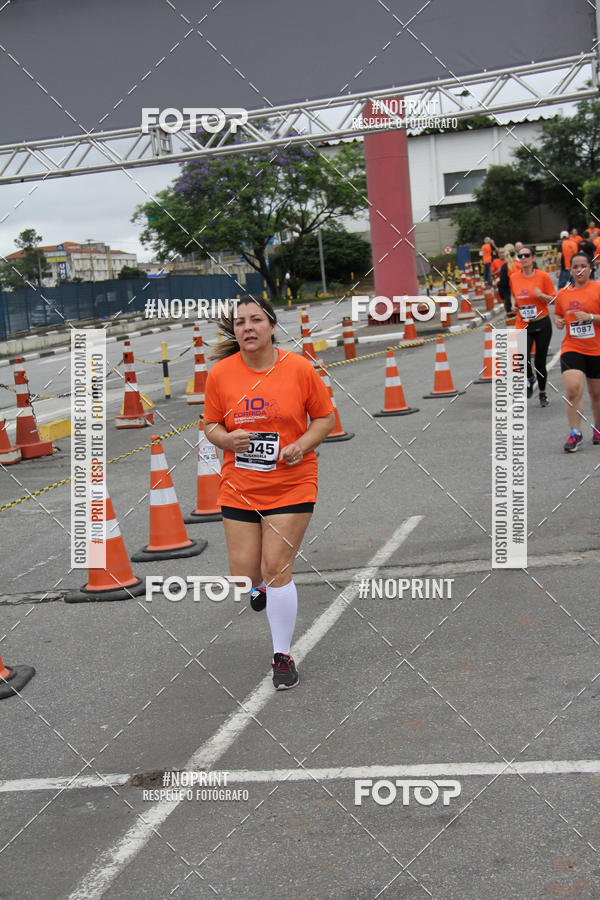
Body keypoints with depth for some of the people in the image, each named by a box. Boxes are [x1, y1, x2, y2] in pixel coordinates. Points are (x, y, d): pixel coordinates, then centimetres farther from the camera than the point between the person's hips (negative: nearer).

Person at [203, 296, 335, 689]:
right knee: (243, 574, 4)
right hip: (239, 486, 3)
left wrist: (302, 445, -15)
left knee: (276, 568, -6)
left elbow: (326, 417, 3)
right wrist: (226, 438, -15)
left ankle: (283, 656, 11)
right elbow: (211, 424, 8)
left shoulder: (300, 368, -7)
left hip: (292, 483, -2)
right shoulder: (220, 373, -2)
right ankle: (263, 587, 45)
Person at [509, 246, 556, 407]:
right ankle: (529, 379, 19)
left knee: (540, 362, 4)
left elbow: (553, 299, -2)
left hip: (542, 324, -1)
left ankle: (542, 393, 26)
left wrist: (541, 295, -21)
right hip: (523, 325, 1)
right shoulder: (514, 277, 1)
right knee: (523, 359, -17)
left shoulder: (543, 276, -6)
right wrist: (514, 304, 0)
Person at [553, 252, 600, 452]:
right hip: (571, 348, 2)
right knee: (572, 390, -16)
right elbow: (558, 315, 23)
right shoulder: (563, 293, 7)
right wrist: (558, 321, 2)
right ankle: (575, 433, -6)